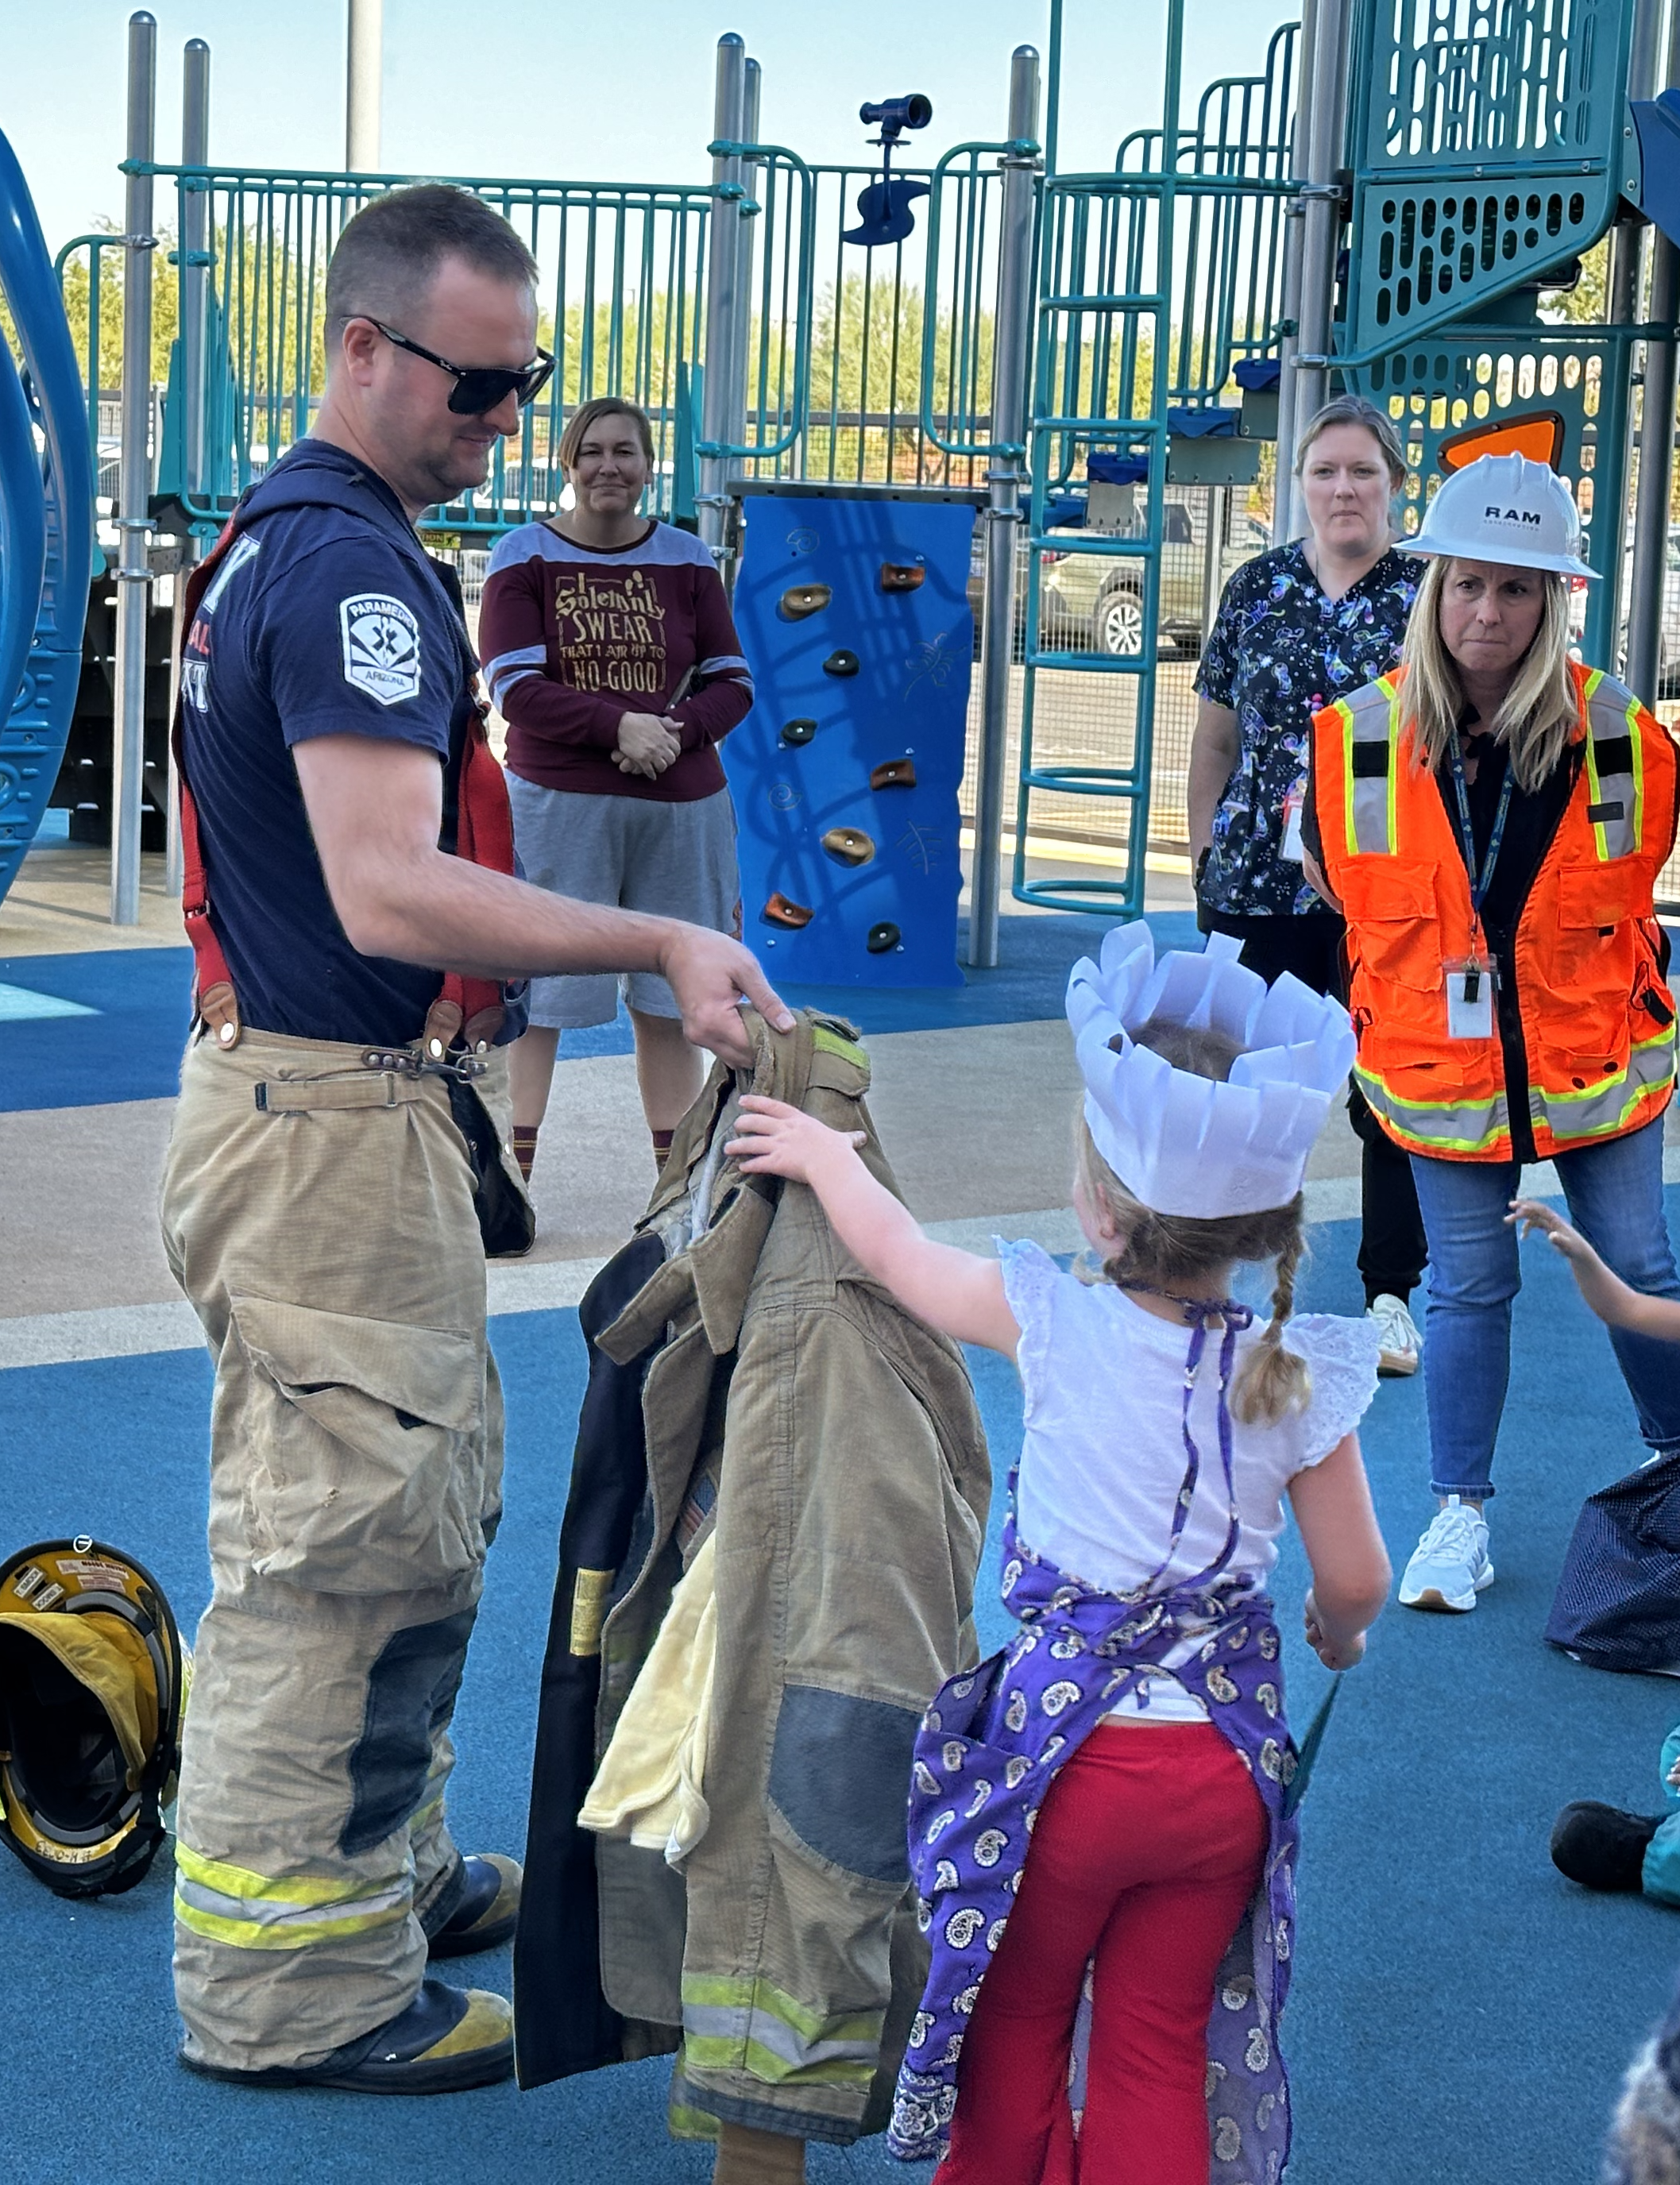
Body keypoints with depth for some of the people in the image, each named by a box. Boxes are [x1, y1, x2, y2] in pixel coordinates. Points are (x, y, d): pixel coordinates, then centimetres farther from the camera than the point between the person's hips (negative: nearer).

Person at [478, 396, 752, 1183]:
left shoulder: (686, 560, 9)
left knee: (670, 996, 9)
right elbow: (516, 689, -9)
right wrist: (618, 725, -20)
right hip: (556, 801, -3)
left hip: (679, 806, 3)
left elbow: (731, 683, 8)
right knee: (537, 988, -4)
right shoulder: (525, 557, 0)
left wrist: (676, 731, -13)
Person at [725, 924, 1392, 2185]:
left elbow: (899, 1253, 4)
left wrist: (823, 1156, 23)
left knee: (1017, 2018, 18)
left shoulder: (1057, 1327, -14)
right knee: (1161, 2044, 16)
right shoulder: (1299, 1376, -9)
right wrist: (1339, 1632, 23)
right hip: (1226, 1762, 2)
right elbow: (1355, 1577, -1)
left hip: (1066, 1753, -2)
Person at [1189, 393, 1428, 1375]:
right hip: (1262, 884, 2)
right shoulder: (1259, 587, 8)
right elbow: (1215, 738, 13)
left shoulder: (1431, 594, 0)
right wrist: (1206, 853, 8)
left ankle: (1392, 1294, 15)